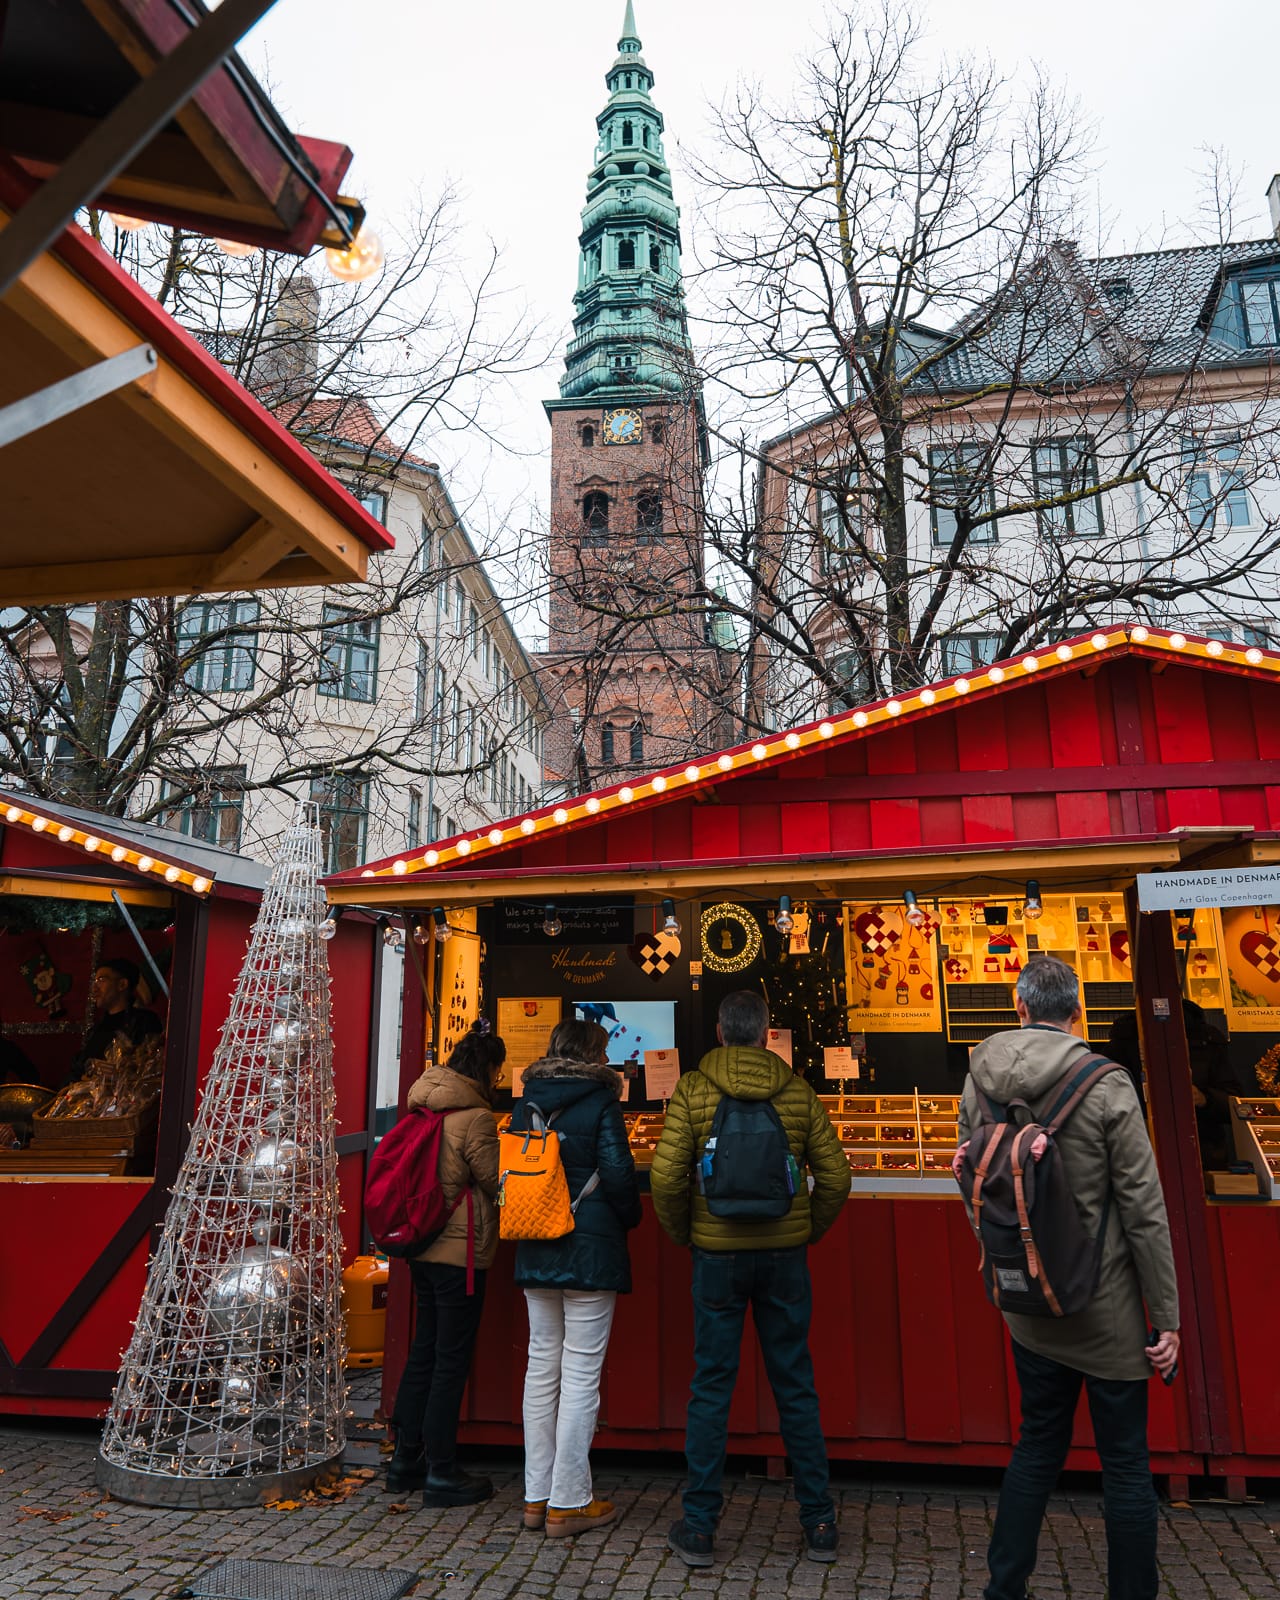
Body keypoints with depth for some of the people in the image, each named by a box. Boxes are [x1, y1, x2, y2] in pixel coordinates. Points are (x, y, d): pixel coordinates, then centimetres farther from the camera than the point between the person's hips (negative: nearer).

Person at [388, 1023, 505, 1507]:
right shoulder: (475, 1117, -18)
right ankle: (441, 1471, 12)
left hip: (423, 1247, 8)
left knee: (425, 1348, 19)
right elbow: (497, 1181, -11)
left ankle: (406, 1455, 30)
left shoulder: (426, 1108, 6)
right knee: (452, 1358, 3)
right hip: (461, 1249, -8)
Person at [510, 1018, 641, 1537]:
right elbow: (617, 1172, -13)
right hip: (591, 1248, -6)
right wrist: (629, 1219, 4)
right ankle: (569, 1503, 9)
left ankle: (537, 1496, 23)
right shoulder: (600, 1101, -10)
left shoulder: (525, 1103, 7)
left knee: (542, 1367, 14)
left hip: (535, 1251, 6)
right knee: (581, 1374, 2)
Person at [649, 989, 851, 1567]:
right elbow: (834, 1176, -1)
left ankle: (699, 1527, 17)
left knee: (711, 1388, 9)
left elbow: (666, 1177, -13)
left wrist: (683, 1235, 4)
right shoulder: (798, 1092, -2)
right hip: (784, 1256, 2)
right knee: (795, 1388, 12)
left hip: (718, 1257, -1)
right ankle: (819, 1524, 21)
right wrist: (807, 1233, 13)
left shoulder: (691, 1091, -7)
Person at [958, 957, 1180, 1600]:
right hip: (1106, 1309, -4)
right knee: (1125, 1463, 11)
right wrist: (1166, 1318, -7)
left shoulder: (977, 1084, -5)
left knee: (1037, 1445, 19)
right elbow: (1144, 1212, -14)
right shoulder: (1107, 1087, -17)